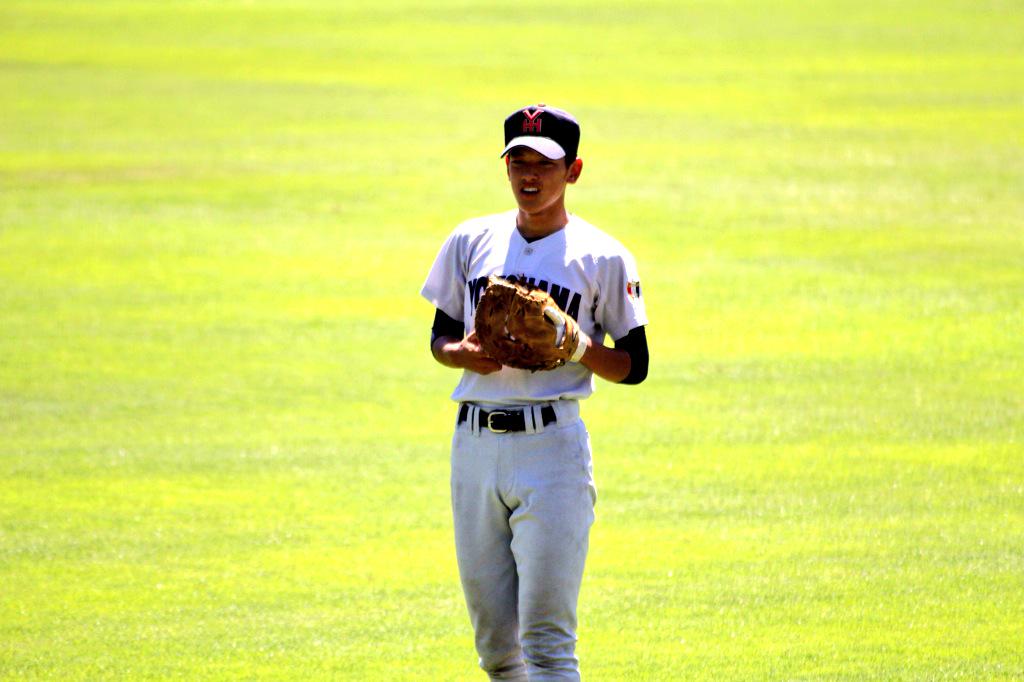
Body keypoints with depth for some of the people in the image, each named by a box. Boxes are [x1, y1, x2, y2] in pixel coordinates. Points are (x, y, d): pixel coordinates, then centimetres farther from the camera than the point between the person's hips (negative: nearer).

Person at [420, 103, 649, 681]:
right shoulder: (472, 241, 11)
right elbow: (440, 335, 18)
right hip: (474, 443, 4)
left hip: (553, 444, -4)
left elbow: (635, 365, 3)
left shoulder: (603, 258, 0)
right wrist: (462, 353, -5)